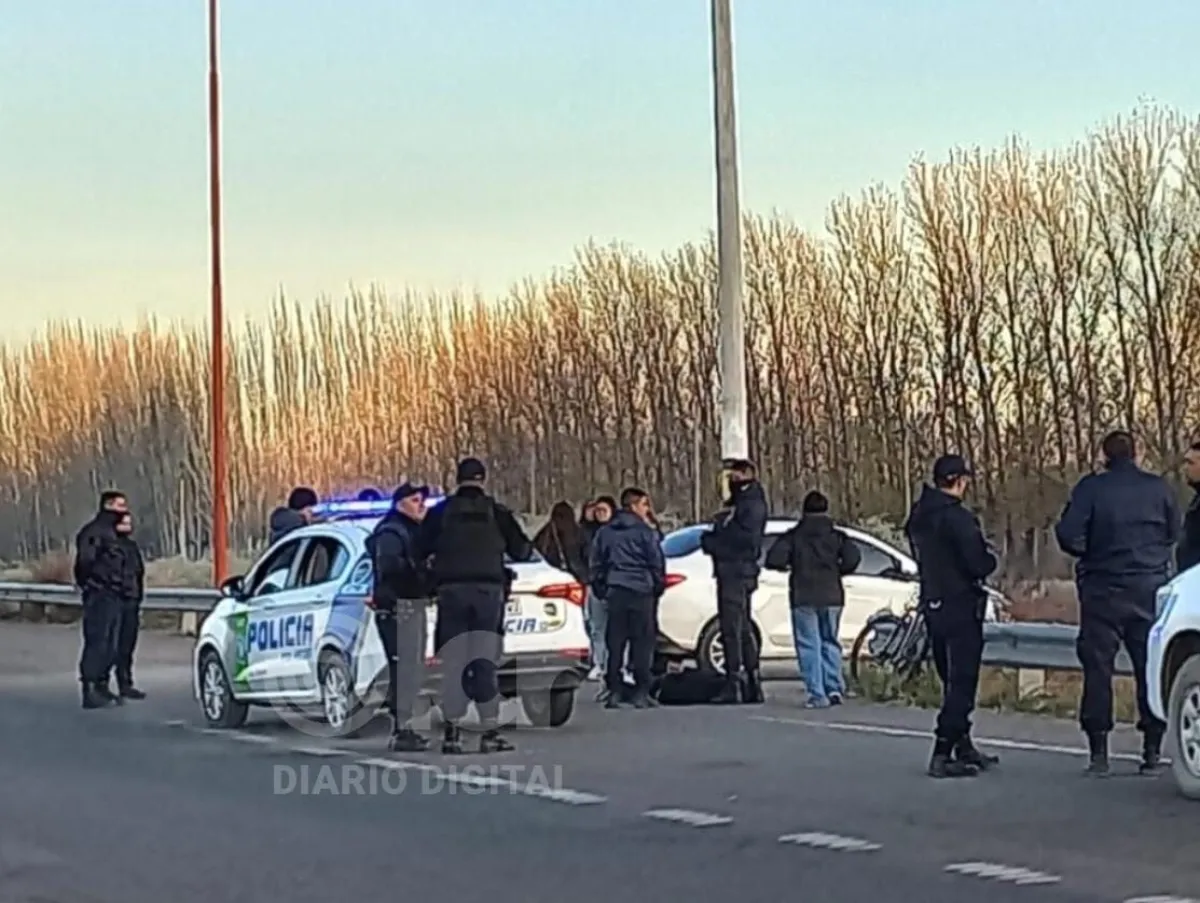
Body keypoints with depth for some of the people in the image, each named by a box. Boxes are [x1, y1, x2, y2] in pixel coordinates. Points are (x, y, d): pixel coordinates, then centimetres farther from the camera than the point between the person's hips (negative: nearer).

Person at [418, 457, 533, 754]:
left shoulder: (440, 513, 4)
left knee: (453, 663, 3)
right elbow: (521, 550, 6)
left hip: (451, 590, 0)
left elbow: (419, 550, 4)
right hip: (488, 590, 0)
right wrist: (524, 548, 28)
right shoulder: (497, 513, 4)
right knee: (485, 663, 1)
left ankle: (452, 732, 1)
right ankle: (490, 732, -4)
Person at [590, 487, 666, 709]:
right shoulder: (645, 532, -6)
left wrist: (601, 589, 18)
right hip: (640, 591, -4)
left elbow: (597, 564, 12)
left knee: (615, 643, 5)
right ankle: (641, 693, -4)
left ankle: (613, 692, 3)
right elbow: (657, 563, -4)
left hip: (615, 591, 4)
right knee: (641, 643, -1)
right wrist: (658, 587, 9)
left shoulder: (605, 532, 9)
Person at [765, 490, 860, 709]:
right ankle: (834, 688, 4)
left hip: (803, 598, -2)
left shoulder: (793, 536, 2)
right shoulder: (836, 536, 6)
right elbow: (853, 557, -9)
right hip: (831, 596, 2)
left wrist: (789, 566, 11)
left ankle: (817, 695, -4)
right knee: (830, 642, 15)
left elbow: (773, 559, -10)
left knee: (809, 645, 1)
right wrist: (838, 570, 9)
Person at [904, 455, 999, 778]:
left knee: (953, 680, 18)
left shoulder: (919, 516, 9)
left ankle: (963, 746, 27)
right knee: (961, 682, -4)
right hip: (960, 606, -9)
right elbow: (978, 564, -21)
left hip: (933, 605, 9)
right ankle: (942, 754, -8)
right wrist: (990, 559, 2)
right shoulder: (956, 517, -19)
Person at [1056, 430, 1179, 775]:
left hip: (1103, 590, -2)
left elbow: (1068, 534, -12)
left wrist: (1089, 554, 7)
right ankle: (1152, 750, 7)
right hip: (1151, 588, 2)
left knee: (1098, 668, 4)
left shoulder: (1090, 488, -7)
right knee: (1151, 668, 7)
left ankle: (1098, 752, 2)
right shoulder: (1159, 488, 0)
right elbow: (1174, 534, 9)